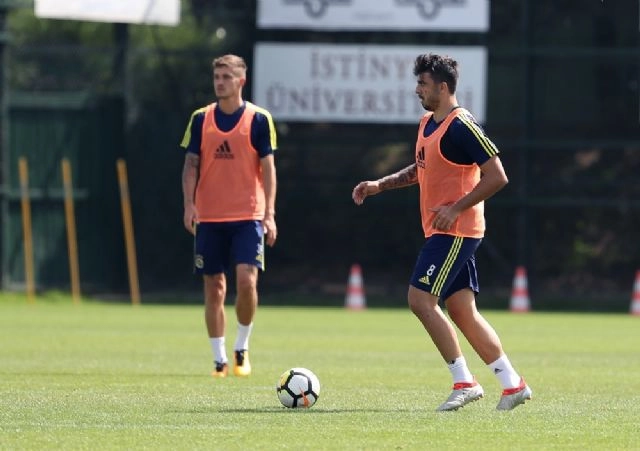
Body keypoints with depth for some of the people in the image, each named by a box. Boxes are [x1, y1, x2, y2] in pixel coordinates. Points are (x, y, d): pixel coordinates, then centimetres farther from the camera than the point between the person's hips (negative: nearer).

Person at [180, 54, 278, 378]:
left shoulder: (259, 119, 0)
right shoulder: (201, 119, 6)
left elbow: (267, 168, 0)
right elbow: (191, 165, 7)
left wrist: (269, 214, -7)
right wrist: (189, 204, -7)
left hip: (248, 217, -2)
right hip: (209, 217, 2)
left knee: (246, 281, -16)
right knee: (214, 289, 3)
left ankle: (242, 348, 4)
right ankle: (220, 359, 12)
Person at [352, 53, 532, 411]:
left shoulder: (461, 127, -16)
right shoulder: (428, 124, 14)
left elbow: (497, 176, -19)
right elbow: (422, 170, 30)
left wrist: (457, 208, -21)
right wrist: (379, 185, 19)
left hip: (455, 231, -10)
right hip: (441, 232, 10)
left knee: (420, 299, -13)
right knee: (462, 311, 8)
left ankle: (465, 382, -8)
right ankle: (513, 384, 11)